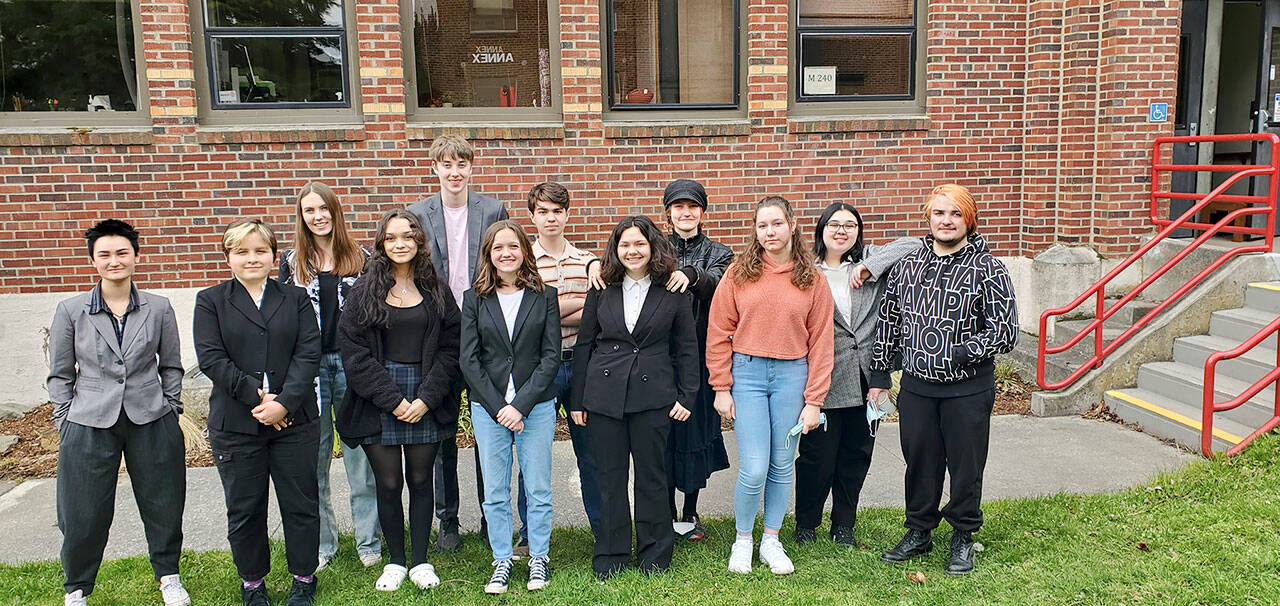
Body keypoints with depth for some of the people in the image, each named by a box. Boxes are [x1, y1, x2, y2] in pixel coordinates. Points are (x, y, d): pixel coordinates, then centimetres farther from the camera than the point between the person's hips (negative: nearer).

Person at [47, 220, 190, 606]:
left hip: (151, 422, 1)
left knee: (163, 504, 10)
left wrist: (170, 409, 5)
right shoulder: (71, 311, -1)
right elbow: (59, 374, 6)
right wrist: (65, 422, 1)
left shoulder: (159, 308, 1)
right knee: (83, 513, 6)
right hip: (89, 425, -1)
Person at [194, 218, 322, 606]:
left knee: (301, 504, 7)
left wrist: (285, 402, -16)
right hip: (235, 424, 0)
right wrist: (256, 395, -16)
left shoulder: (296, 299, 8)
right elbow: (211, 358, -6)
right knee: (244, 509, 10)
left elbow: (308, 354, -3)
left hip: (294, 421, 1)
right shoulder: (210, 301, 6)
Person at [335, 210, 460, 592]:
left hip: (426, 397, 1)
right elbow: (353, 351, -5)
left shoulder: (435, 290, 5)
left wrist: (426, 398, -9)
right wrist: (392, 399, -11)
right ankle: (395, 561, 20)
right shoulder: (365, 290, 0)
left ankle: (420, 560, 20)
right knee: (388, 483, 4)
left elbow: (449, 348, 2)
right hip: (378, 400, -1)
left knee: (420, 480, 8)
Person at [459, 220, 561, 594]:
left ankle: (539, 559, 21)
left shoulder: (545, 296, 2)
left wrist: (521, 405, -12)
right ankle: (502, 561, 21)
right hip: (488, 408, 1)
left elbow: (551, 356, -3)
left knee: (538, 489, 6)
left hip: (536, 405, -1)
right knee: (495, 493, 8)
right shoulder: (474, 299, 4)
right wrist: (498, 408, -10)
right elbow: (469, 359, -1)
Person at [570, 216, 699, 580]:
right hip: (604, 396, 2)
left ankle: (654, 555, 22)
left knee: (651, 475, 7)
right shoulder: (601, 291, 5)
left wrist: (687, 396, 0)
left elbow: (687, 347, 5)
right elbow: (583, 345, 8)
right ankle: (610, 556, 22)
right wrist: (578, 400, 5)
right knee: (609, 477, 7)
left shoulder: (672, 293, 2)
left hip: (653, 396, -1)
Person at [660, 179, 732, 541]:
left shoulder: (717, 254, 8)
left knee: (697, 428, 6)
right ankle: (666, 512, 18)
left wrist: (691, 275, -35)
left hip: (700, 357, 0)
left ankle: (691, 511, 23)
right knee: (663, 433, 3)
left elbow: (717, 285, -14)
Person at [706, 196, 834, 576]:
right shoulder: (739, 273, 0)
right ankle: (742, 540, 18)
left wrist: (814, 401, -1)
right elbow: (719, 333, 1)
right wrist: (721, 389, -3)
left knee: (782, 466, 9)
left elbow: (821, 342, 4)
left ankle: (771, 542, 27)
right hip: (746, 373, -1)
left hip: (791, 374, 2)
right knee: (754, 470, -5)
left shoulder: (812, 280, 4)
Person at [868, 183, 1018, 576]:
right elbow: (887, 322, 12)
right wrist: (879, 375, 11)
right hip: (916, 387, 3)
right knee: (920, 462, 13)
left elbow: (1006, 332, -10)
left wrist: (961, 354, -19)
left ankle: (963, 538, 28)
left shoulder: (987, 269, -7)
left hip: (968, 389, -3)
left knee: (966, 466, 8)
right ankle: (919, 533, 31)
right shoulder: (907, 266, 5)